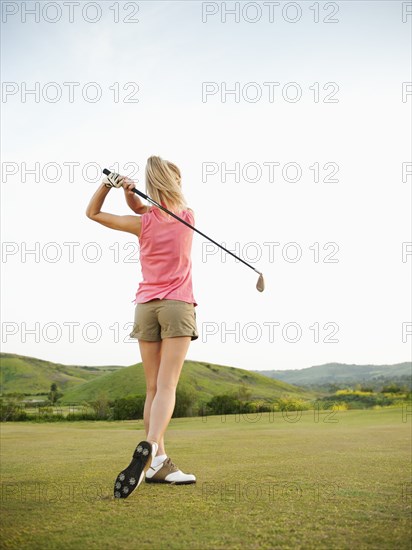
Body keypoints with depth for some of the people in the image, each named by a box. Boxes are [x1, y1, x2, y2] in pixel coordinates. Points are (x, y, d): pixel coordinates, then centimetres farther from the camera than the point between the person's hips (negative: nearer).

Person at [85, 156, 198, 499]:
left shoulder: (143, 224, 0)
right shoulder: (188, 217, 2)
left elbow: (93, 213, 12)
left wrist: (109, 184, -1)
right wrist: (130, 193, -4)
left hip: (146, 306, 2)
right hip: (178, 306, -1)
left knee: (153, 388, 6)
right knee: (167, 386, -11)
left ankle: (159, 462, 7)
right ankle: (150, 447, -32)